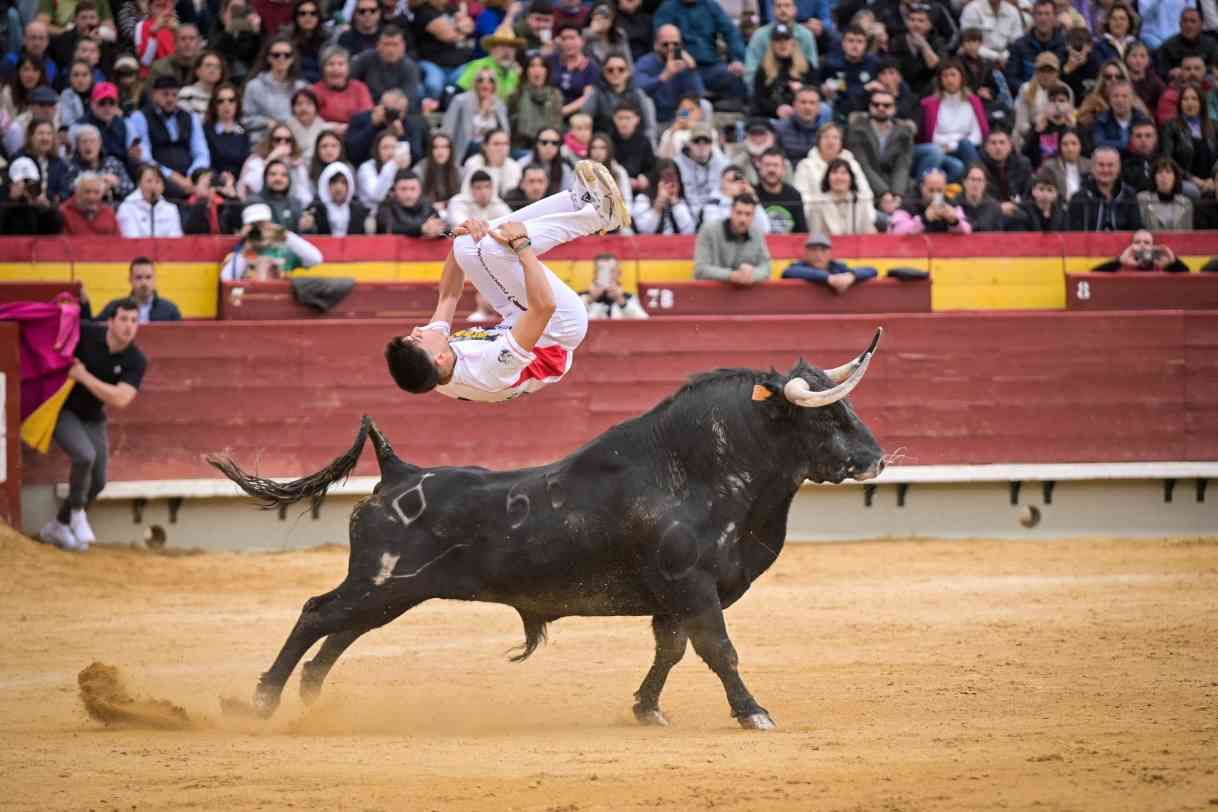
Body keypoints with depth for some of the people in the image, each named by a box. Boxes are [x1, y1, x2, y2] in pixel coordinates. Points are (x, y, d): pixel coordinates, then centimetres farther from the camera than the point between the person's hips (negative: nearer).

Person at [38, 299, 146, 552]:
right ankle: (77, 514, -6)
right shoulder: (85, 333, -20)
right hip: (62, 410, -4)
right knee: (85, 455, -29)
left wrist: (84, 376, -28)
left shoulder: (136, 362, -16)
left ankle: (56, 528, 27)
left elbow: (120, 399, -27)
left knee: (97, 482, 5)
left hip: (93, 418, 4)